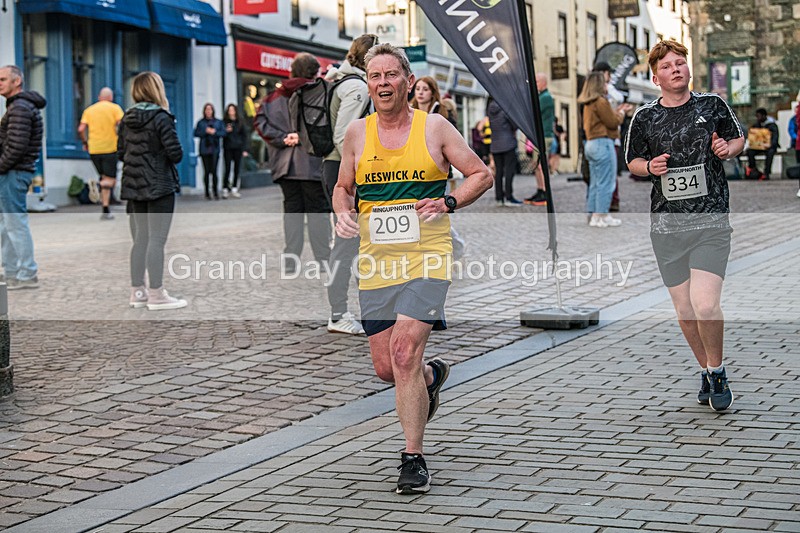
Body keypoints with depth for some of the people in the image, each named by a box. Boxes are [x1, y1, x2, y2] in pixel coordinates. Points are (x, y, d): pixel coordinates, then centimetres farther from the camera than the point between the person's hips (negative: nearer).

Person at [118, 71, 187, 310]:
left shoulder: (127, 119, 6)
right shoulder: (161, 117, -13)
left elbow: (121, 152, 9)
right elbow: (175, 153, -17)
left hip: (133, 186, 7)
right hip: (159, 186, -7)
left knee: (140, 238, 13)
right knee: (157, 240, -3)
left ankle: (137, 291, 17)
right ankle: (156, 295, -1)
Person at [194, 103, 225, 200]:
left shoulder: (219, 122, 10)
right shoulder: (201, 122, 8)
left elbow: (223, 133, 1)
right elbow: (196, 133, 0)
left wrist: (214, 132, -13)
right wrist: (205, 131, -12)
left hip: (215, 150, 0)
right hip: (204, 150, 0)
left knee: (214, 171, -7)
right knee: (206, 171, 0)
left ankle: (215, 192, 2)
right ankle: (207, 193, 7)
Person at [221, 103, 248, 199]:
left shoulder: (240, 122, 7)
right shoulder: (224, 122, 2)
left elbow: (245, 135, 9)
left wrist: (244, 149, 4)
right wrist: (226, 131, -17)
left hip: (238, 149, 2)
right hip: (227, 149, -2)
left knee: (237, 169, 4)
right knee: (227, 169, -5)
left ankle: (234, 189, 12)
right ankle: (225, 190, 0)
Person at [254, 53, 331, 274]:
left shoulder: (276, 95, 9)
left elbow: (261, 121, 1)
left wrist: (282, 139, -4)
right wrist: (302, 136, -11)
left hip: (285, 162, 4)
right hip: (312, 162, -4)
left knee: (291, 208, 10)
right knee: (318, 208, 2)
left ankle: (290, 261, 9)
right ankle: (324, 259, 1)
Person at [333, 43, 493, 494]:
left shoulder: (434, 127, 1)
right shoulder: (357, 134, 8)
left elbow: (482, 175, 6)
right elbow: (344, 187, 21)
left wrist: (448, 203, -9)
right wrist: (344, 213, -1)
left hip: (426, 256, -4)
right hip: (376, 260, 4)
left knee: (405, 353, -19)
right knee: (386, 368, 7)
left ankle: (414, 459, -7)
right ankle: (433, 376, 44)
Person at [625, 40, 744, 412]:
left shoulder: (712, 105, 4)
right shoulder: (645, 118, 5)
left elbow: (738, 138, 18)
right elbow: (632, 161, 16)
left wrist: (728, 149, -4)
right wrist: (649, 167, -6)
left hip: (711, 221, -2)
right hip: (666, 224, 2)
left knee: (705, 305, -15)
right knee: (684, 310, 6)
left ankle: (717, 370, 9)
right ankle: (706, 371, 28)